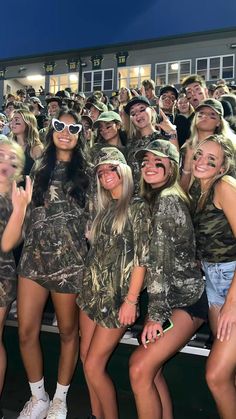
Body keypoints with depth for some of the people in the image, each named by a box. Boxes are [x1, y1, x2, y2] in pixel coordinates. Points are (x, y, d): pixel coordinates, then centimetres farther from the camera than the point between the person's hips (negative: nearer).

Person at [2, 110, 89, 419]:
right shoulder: (39, 167, 13)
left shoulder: (86, 171, 6)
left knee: (68, 331, 10)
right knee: (26, 332, 4)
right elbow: (26, 205, 18)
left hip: (69, 260, -2)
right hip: (33, 257, 3)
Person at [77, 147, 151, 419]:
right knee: (86, 356, 12)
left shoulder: (137, 207, -8)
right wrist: (87, 287, 9)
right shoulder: (103, 208, 14)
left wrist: (131, 300, -17)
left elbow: (141, 257, -13)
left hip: (116, 296, -7)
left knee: (93, 365, -2)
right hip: (91, 290, 7)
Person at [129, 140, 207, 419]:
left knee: (140, 369, -10)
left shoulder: (166, 200, -16)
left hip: (185, 299, -9)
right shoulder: (154, 200, 12)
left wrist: (155, 314, -19)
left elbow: (159, 259, -20)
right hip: (172, 297, 9)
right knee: (151, 369, 13)